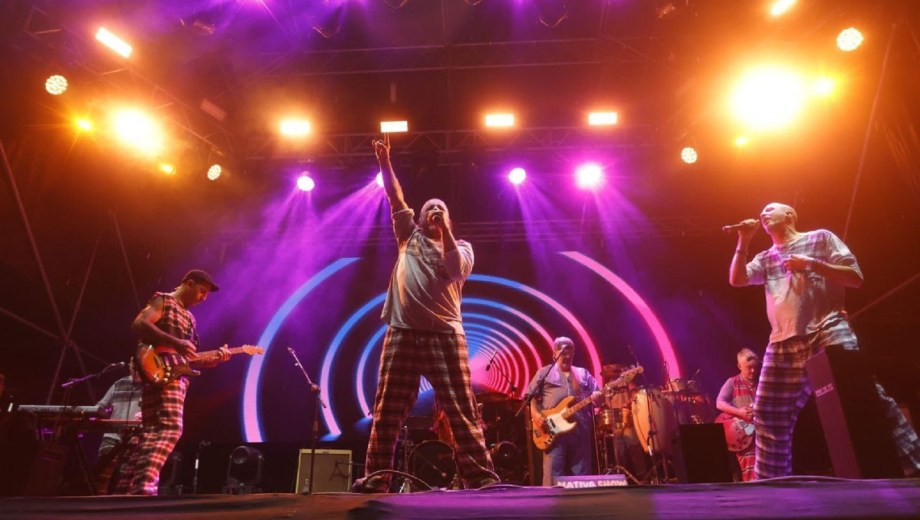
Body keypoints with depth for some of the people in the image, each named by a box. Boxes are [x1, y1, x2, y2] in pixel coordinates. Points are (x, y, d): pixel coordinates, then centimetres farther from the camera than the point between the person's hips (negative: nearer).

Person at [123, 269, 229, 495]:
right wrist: (176, 343, -22)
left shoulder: (188, 317, 27)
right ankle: (144, 487, -26)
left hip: (176, 374, 9)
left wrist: (215, 357, 8)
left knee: (152, 433, 7)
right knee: (170, 427, -21)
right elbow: (139, 325, -14)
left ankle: (136, 489, 10)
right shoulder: (163, 301, 3)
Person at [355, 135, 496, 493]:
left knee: (461, 408, -4)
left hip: (444, 333, -2)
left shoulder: (460, 247, 15)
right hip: (402, 332, 2)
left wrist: (445, 229, -8)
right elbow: (396, 198, 13)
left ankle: (480, 477, 0)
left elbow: (457, 271, -6)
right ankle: (376, 477, 7)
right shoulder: (409, 237, 20)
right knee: (387, 409, 1)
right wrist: (385, 162, 7)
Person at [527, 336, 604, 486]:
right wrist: (536, 415, -10)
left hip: (581, 429, 3)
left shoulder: (583, 374, 19)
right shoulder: (544, 373, 10)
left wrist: (598, 397, -10)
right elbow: (530, 396, 6)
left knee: (582, 473, 6)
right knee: (553, 472, -5)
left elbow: (597, 394, 14)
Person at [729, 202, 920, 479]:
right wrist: (744, 241, 3)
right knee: (768, 419, 2)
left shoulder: (820, 238, 11)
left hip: (828, 334, -4)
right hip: (783, 346, 4)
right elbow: (736, 279, 6)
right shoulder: (765, 258, 22)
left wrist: (811, 264, -9)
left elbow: (856, 277, 3)